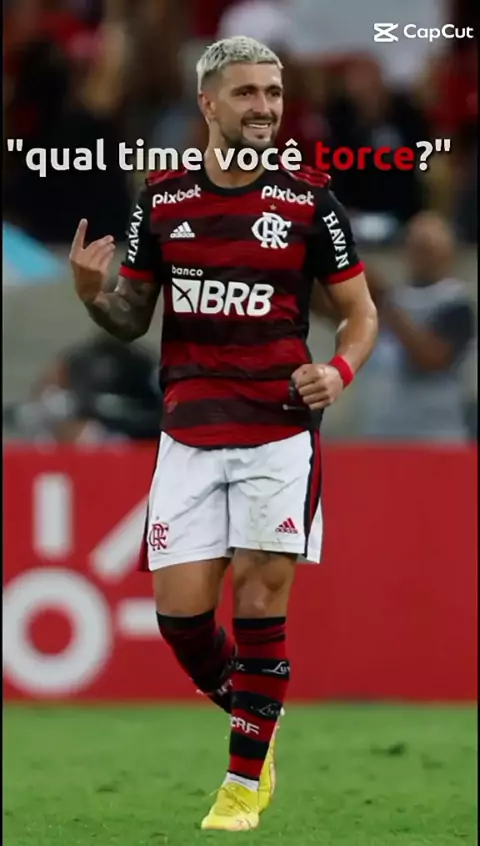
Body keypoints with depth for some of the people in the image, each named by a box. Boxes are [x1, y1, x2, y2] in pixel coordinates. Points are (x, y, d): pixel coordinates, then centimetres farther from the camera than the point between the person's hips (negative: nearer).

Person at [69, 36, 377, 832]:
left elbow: (361, 311, 4)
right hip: (189, 437, 2)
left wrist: (339, 370, -15)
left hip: (279, 436, -2)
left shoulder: (308, 199, -2)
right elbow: (132, 319, 12)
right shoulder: (162, 199, 4)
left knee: (260, 600, -6)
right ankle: (254, 726, 24)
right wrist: (94, 293, -10)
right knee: (182, 612, -3)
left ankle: (245, 782, 5)